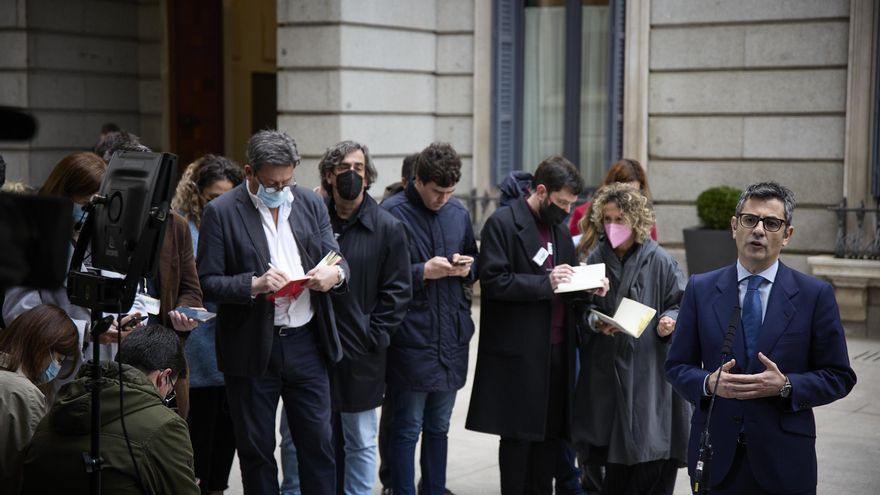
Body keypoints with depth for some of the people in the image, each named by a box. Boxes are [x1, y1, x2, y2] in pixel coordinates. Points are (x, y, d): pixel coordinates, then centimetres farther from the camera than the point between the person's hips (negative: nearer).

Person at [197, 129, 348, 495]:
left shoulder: (311, 203, 6)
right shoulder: (221, 213, -6)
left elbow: (336, 260, 10)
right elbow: (206, 282, -9)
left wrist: (335, 273, -14)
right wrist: (254, 284, -24)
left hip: (306, 342, 3)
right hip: (252, 350, -3)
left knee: (318, 443, 8)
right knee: (256, 449, 9)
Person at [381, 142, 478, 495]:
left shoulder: (458, 212, 9)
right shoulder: (393, 213, -9)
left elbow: (474, 263, 19)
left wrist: (467, 269, -3)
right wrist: (423, 272, -19)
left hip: (452, 336, 6)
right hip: (411, 337, -5)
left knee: (438, 427, 14)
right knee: (407, 429, 1)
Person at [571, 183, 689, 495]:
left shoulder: (659, 261, -5)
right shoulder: (594, 258, 3)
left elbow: (681, 305, 2)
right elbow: (583, 307, 11)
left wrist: (670, 321, -18)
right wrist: (594, 322, -9)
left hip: (650, 370, -3)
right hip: (607, 368, 3)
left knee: (651, 454, -5)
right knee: (614, 454, 6)